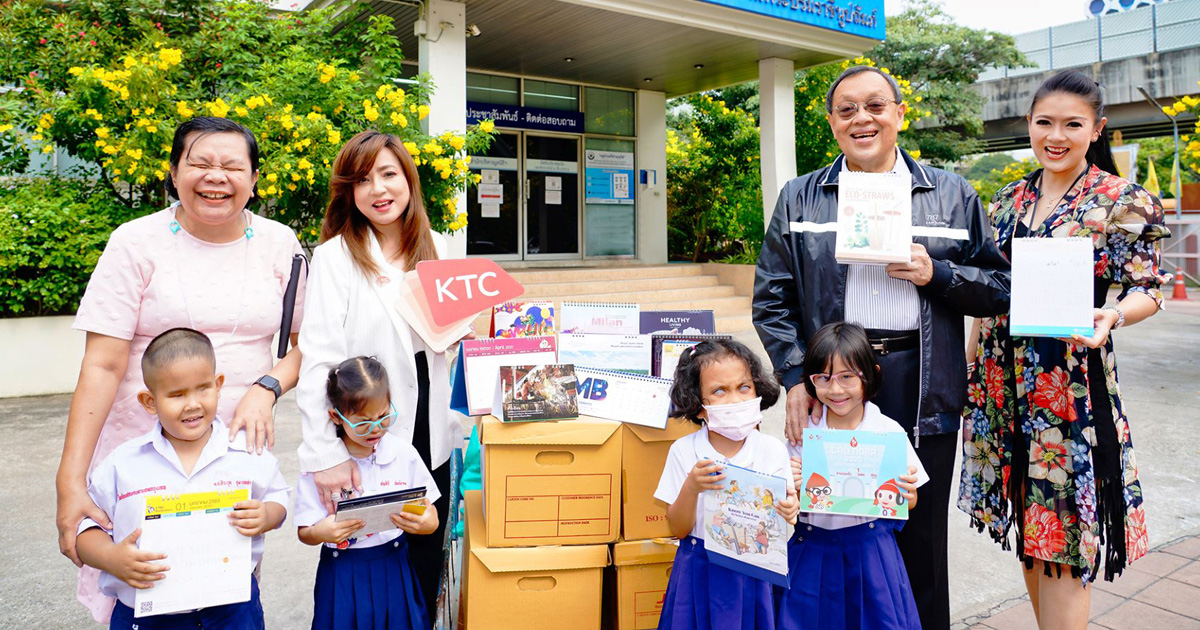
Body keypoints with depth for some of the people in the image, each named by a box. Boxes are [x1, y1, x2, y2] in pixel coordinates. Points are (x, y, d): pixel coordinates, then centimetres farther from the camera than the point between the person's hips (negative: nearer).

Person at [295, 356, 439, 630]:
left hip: (393, 568, 2)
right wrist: (321, 533, -27)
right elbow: (305, 533, -5)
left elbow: (432, 519, 0)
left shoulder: (403, 454, -4)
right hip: (342, 574, -1)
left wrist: (425, 523, -23)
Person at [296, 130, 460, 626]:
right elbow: (318, 362, -17)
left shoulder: (436, 248, 5)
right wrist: (325, 454, -24)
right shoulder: (335, 256, -9)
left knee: (426, 566, 15)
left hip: (432, 436, 4)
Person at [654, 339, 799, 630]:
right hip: (699, 571, 0)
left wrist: (788, 513, -22)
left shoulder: (772, 450, -6)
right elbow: (678, 529, -7)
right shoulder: (684, 451, -8)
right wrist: (691, 488, -24)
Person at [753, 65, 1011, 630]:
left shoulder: (952, 194, 10)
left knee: (920, 546, 9)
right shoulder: (797, 199, 9)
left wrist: (935, 274, -10)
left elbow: (998, 288, 9)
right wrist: (795, 377, -6)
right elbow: (771, 300, 5)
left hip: (923, 392, 0)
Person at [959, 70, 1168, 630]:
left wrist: (1112, 315, -26)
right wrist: (974, 368, 10)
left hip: (1074, 380, -5)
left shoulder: (1123, 201, -4)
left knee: (1063, 536, 0)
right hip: (1005, 375, 5)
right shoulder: (1009, 199, 10)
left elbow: (1146, 289, -4)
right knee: (1029, 528, 14)